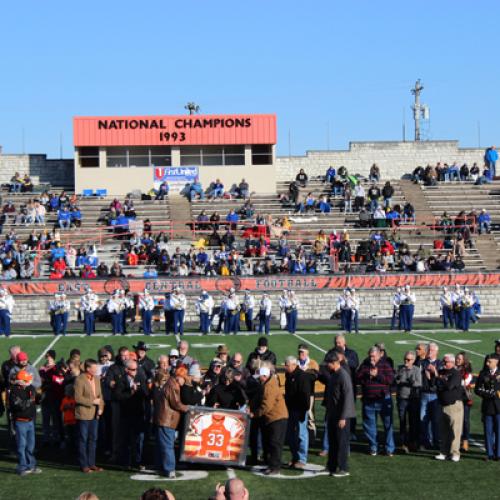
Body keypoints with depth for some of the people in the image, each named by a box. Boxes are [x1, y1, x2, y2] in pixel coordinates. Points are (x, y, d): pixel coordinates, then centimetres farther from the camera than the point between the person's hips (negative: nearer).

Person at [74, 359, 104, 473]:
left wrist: (101, 407, 0)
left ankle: (91, 464, 20)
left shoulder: (96, 378, 9)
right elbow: (78, 398, -18)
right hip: (84, 414, -7)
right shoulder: (80, 380, -14)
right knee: (83, 440, 1)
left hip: (95, 414, 7)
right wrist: (92, 401, -17)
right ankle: (84, 465, 8)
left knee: (93, 439, 12)